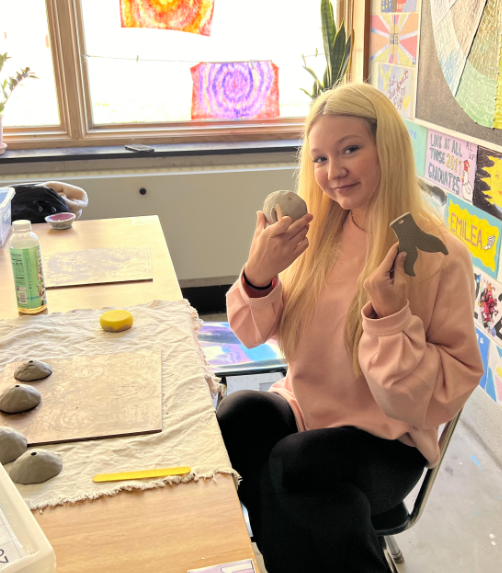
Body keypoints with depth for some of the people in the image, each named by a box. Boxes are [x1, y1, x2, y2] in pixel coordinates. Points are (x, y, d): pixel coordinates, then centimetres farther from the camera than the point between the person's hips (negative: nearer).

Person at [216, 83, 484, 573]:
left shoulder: (439, 257, -14)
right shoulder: (315, 231, 1)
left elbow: (442, 397, -13)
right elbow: (254, 334, 3)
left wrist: (390, 316, -27)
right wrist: (257, 275, -17)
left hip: (384, 442, -4)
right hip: (301, 412, 5)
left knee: (291, 465, -32)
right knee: (237, 413, -25)